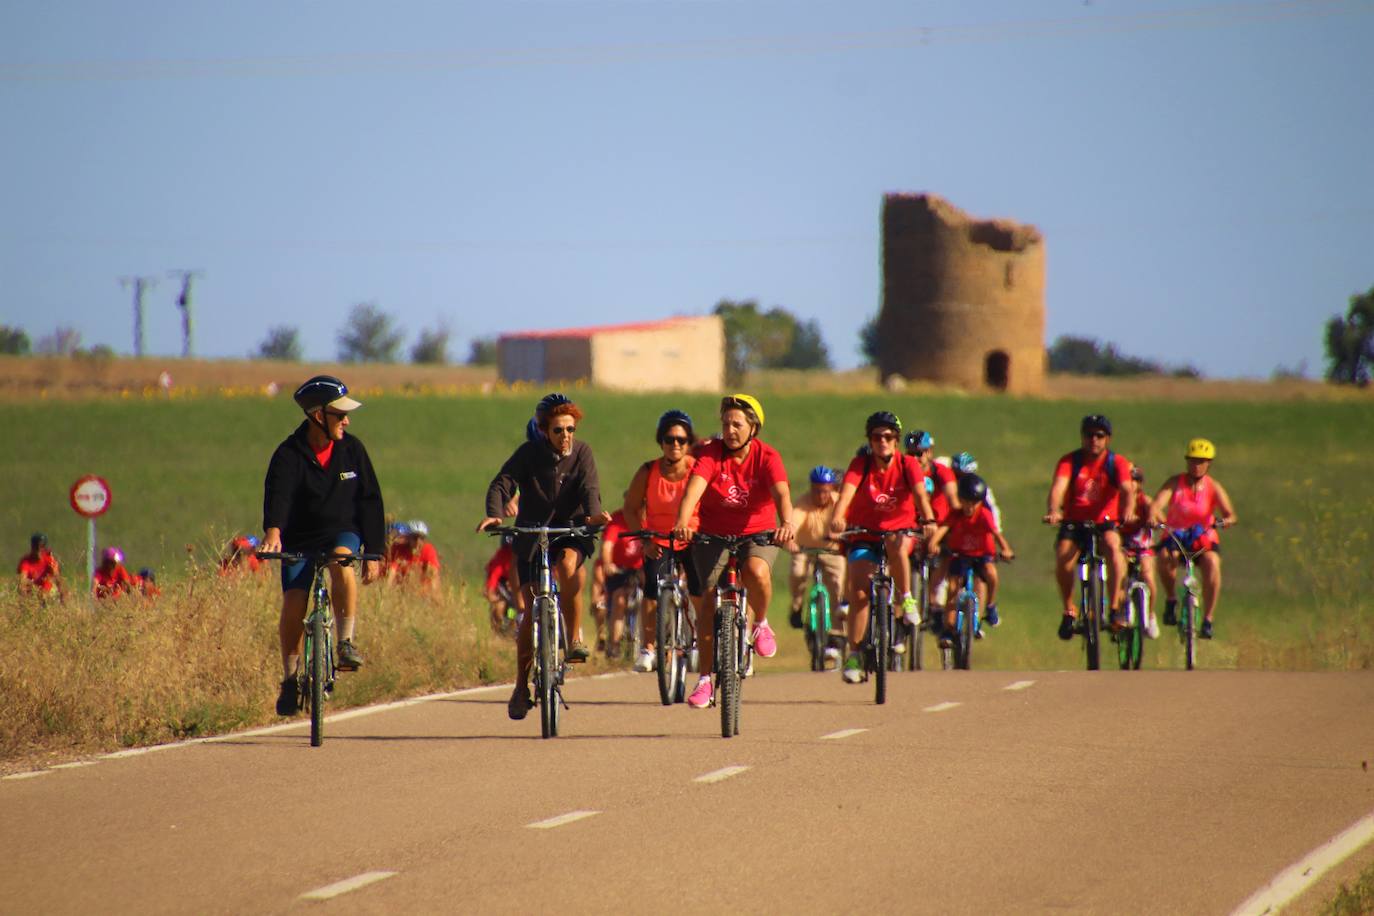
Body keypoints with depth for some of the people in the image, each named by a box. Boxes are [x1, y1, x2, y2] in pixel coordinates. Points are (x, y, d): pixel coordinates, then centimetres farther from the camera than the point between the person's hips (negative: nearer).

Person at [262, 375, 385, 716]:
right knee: (293, 603, -14)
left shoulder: (351, 449, -2)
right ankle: (290, 678, 6)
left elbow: (370, 501, 4)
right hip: (299, 539, -1)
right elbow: (277, 494, -28)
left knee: (341, 560, -34)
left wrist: (373, 553, 0)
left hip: (343, 532, 1)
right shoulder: (290, 454, -12)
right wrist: (273, 531, -48)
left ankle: (346, 643, -26)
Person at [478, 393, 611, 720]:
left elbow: (589, 488, -18)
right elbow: (502, 484, -18)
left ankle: (574, 639, -21)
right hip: (532, 534, 0)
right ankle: (521, 687, 8)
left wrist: (593, 512, -40)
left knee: (569, 563, -36)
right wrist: (494, 515, -38)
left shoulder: (581, 453, -5)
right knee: (531, 610, -6)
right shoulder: (529, 453, -8)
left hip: (570, 530, 0)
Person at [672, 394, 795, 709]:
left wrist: (786, 522, -49)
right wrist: (682, 522, -47)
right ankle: (705, 679, -3)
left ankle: (761, 624, -1)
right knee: (708, 597, -12)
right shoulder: (711, 453, -11)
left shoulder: (767, 457, -11)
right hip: (714, 535, 1)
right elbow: (694, 487, -28)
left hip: (758, 533, -1)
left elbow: (781, 493, -27)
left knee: (756, 572, -33)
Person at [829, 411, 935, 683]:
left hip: (900, 531, 0)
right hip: (864, 536, 0)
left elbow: (920, 495, -25)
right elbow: (847, 492, -28)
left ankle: (905, 598, -17)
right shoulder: (860, 465, -12)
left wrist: (928, 520, -45)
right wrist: (837, 517, -49)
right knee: (859, 592, -14)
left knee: (896, 545, -37)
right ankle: (854, 655, -4)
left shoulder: (908, 465, -10)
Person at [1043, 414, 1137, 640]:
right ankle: (1069, 611, -9)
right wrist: (1053, 511, -42)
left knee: (1113, 545, -33)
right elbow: (1058, 487, -20)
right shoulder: (1070, 461, -4)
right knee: (1063, 556, -29)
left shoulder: (1117, 463, -3)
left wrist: (1128, 511, -43)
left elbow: (1127, 489, -20)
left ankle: (1115, 606, -24)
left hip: (1105, 522, 0)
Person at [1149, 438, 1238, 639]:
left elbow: (1230, 514, -16)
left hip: (1204, 539, 0)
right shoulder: (1175, 483, -6)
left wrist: (1227, 520, -41)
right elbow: (1157, 502, -21)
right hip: (1175, 537, 0)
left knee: (1212, 563, -31)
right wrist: (1153, 515, -44)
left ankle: (1207, 620, -23)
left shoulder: (1213, 487, -5)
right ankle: (1170, 599, -8)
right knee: (1167, 556, -34)